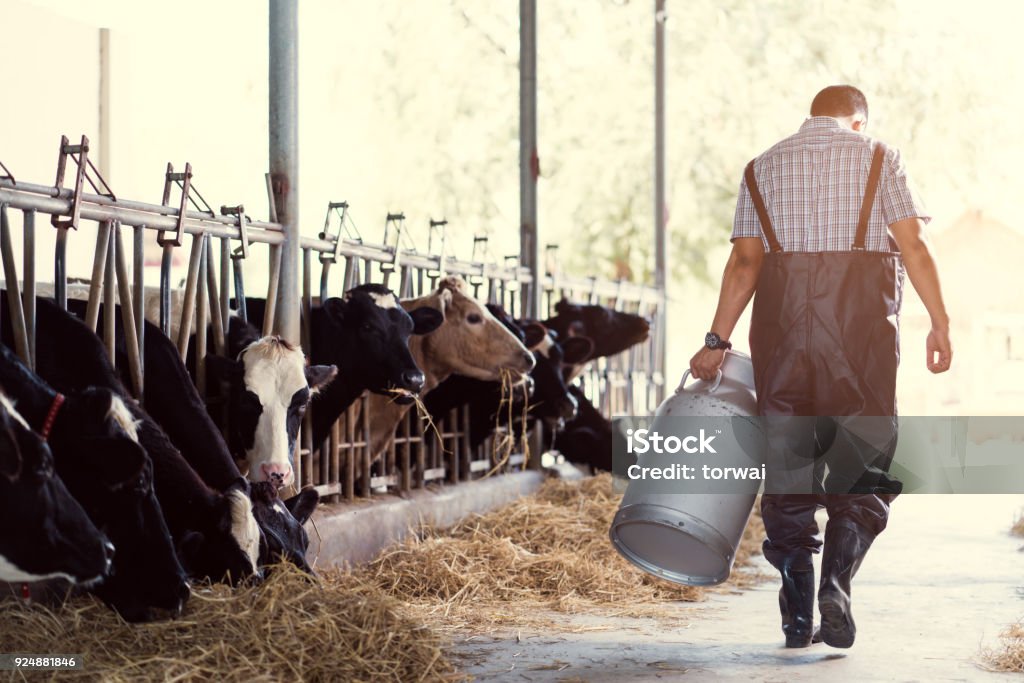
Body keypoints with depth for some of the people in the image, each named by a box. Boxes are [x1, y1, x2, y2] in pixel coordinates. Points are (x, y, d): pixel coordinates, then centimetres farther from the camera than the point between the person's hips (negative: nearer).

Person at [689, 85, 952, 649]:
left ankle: (797, 616, 5)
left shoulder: (763, 167, 14)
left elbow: (744, 261, 4)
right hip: (861, 318, -2)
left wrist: (717, 339, 3)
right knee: (866, 461, 5)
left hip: (782, 319, 2)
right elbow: (913, 244, -2)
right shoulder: (877, 157, 9)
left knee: (786, 459, 7)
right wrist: (939, 322, -2)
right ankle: (836, 581, -17)